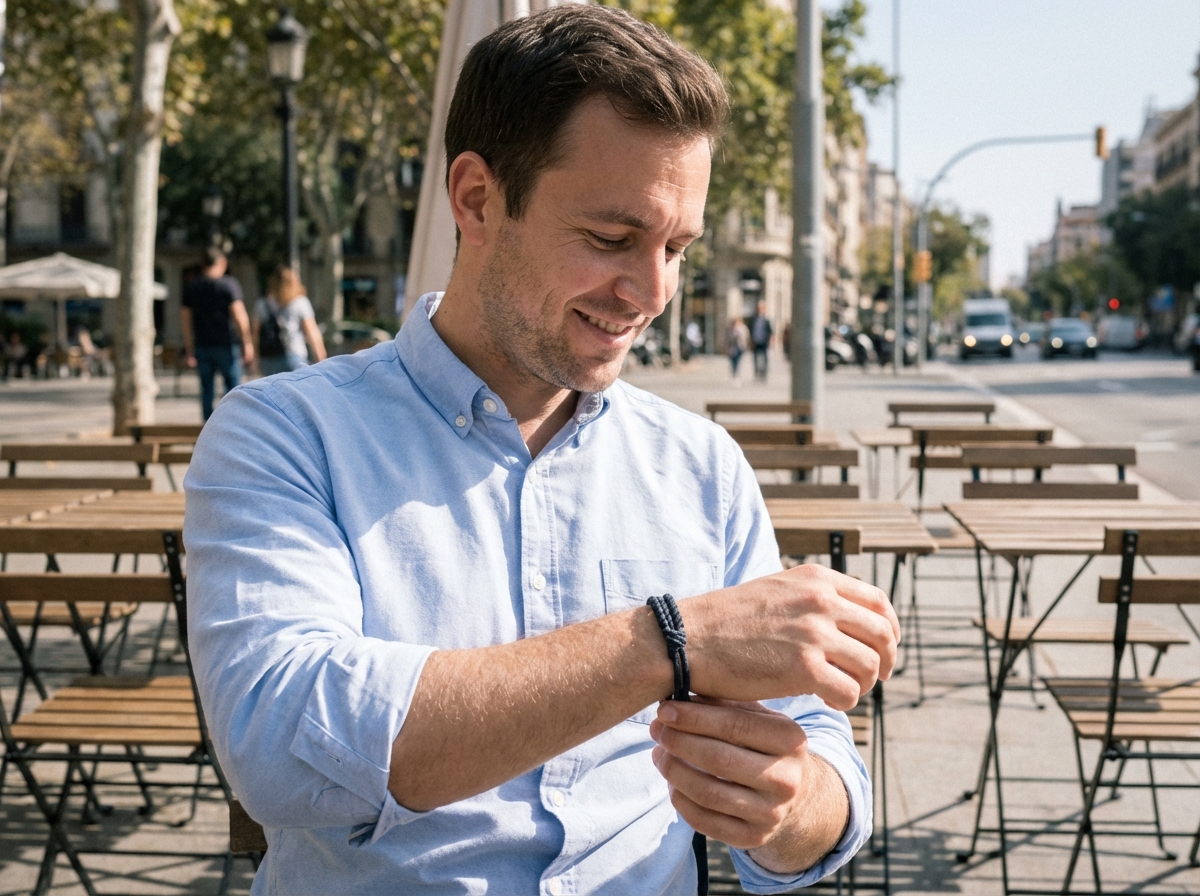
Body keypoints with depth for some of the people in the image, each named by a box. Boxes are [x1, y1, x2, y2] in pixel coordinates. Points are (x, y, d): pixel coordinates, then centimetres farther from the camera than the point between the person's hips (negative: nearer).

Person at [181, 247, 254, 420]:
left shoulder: (191, 288, 10)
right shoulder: (229, 284, -6)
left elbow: (185, 320, 11)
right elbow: (239, 315, -13)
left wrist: (189, 350, 15)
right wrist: (247, 344, -10)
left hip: (201, 347, 4)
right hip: (224, 345, -4)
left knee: (207, 390, 7)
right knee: (233, 387, 2)